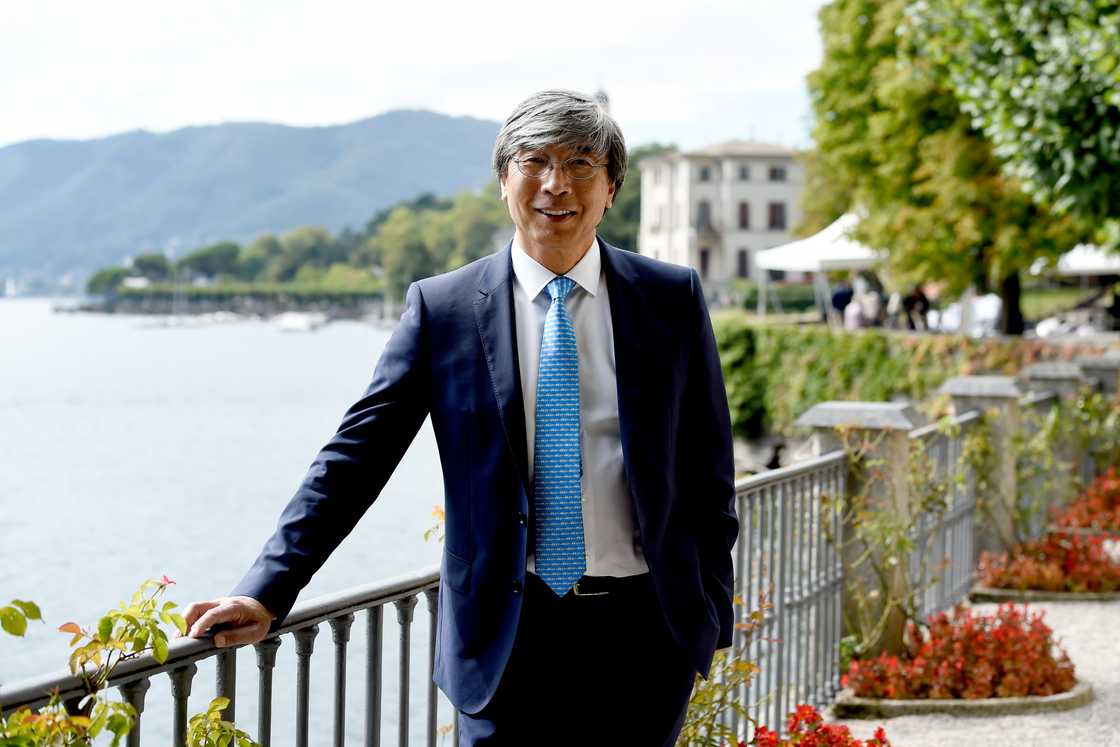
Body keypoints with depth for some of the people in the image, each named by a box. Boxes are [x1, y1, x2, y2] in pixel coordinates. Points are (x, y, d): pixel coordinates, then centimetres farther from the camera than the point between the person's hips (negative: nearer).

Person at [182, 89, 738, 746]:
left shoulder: (674, 299, 3)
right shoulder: (442, 308, 0)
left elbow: (708, 473, 7)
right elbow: (357, 455, -2)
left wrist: (711, 617, 6)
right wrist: (267, 594, -8)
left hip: (643, 634, 1)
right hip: (509, 638, -1)